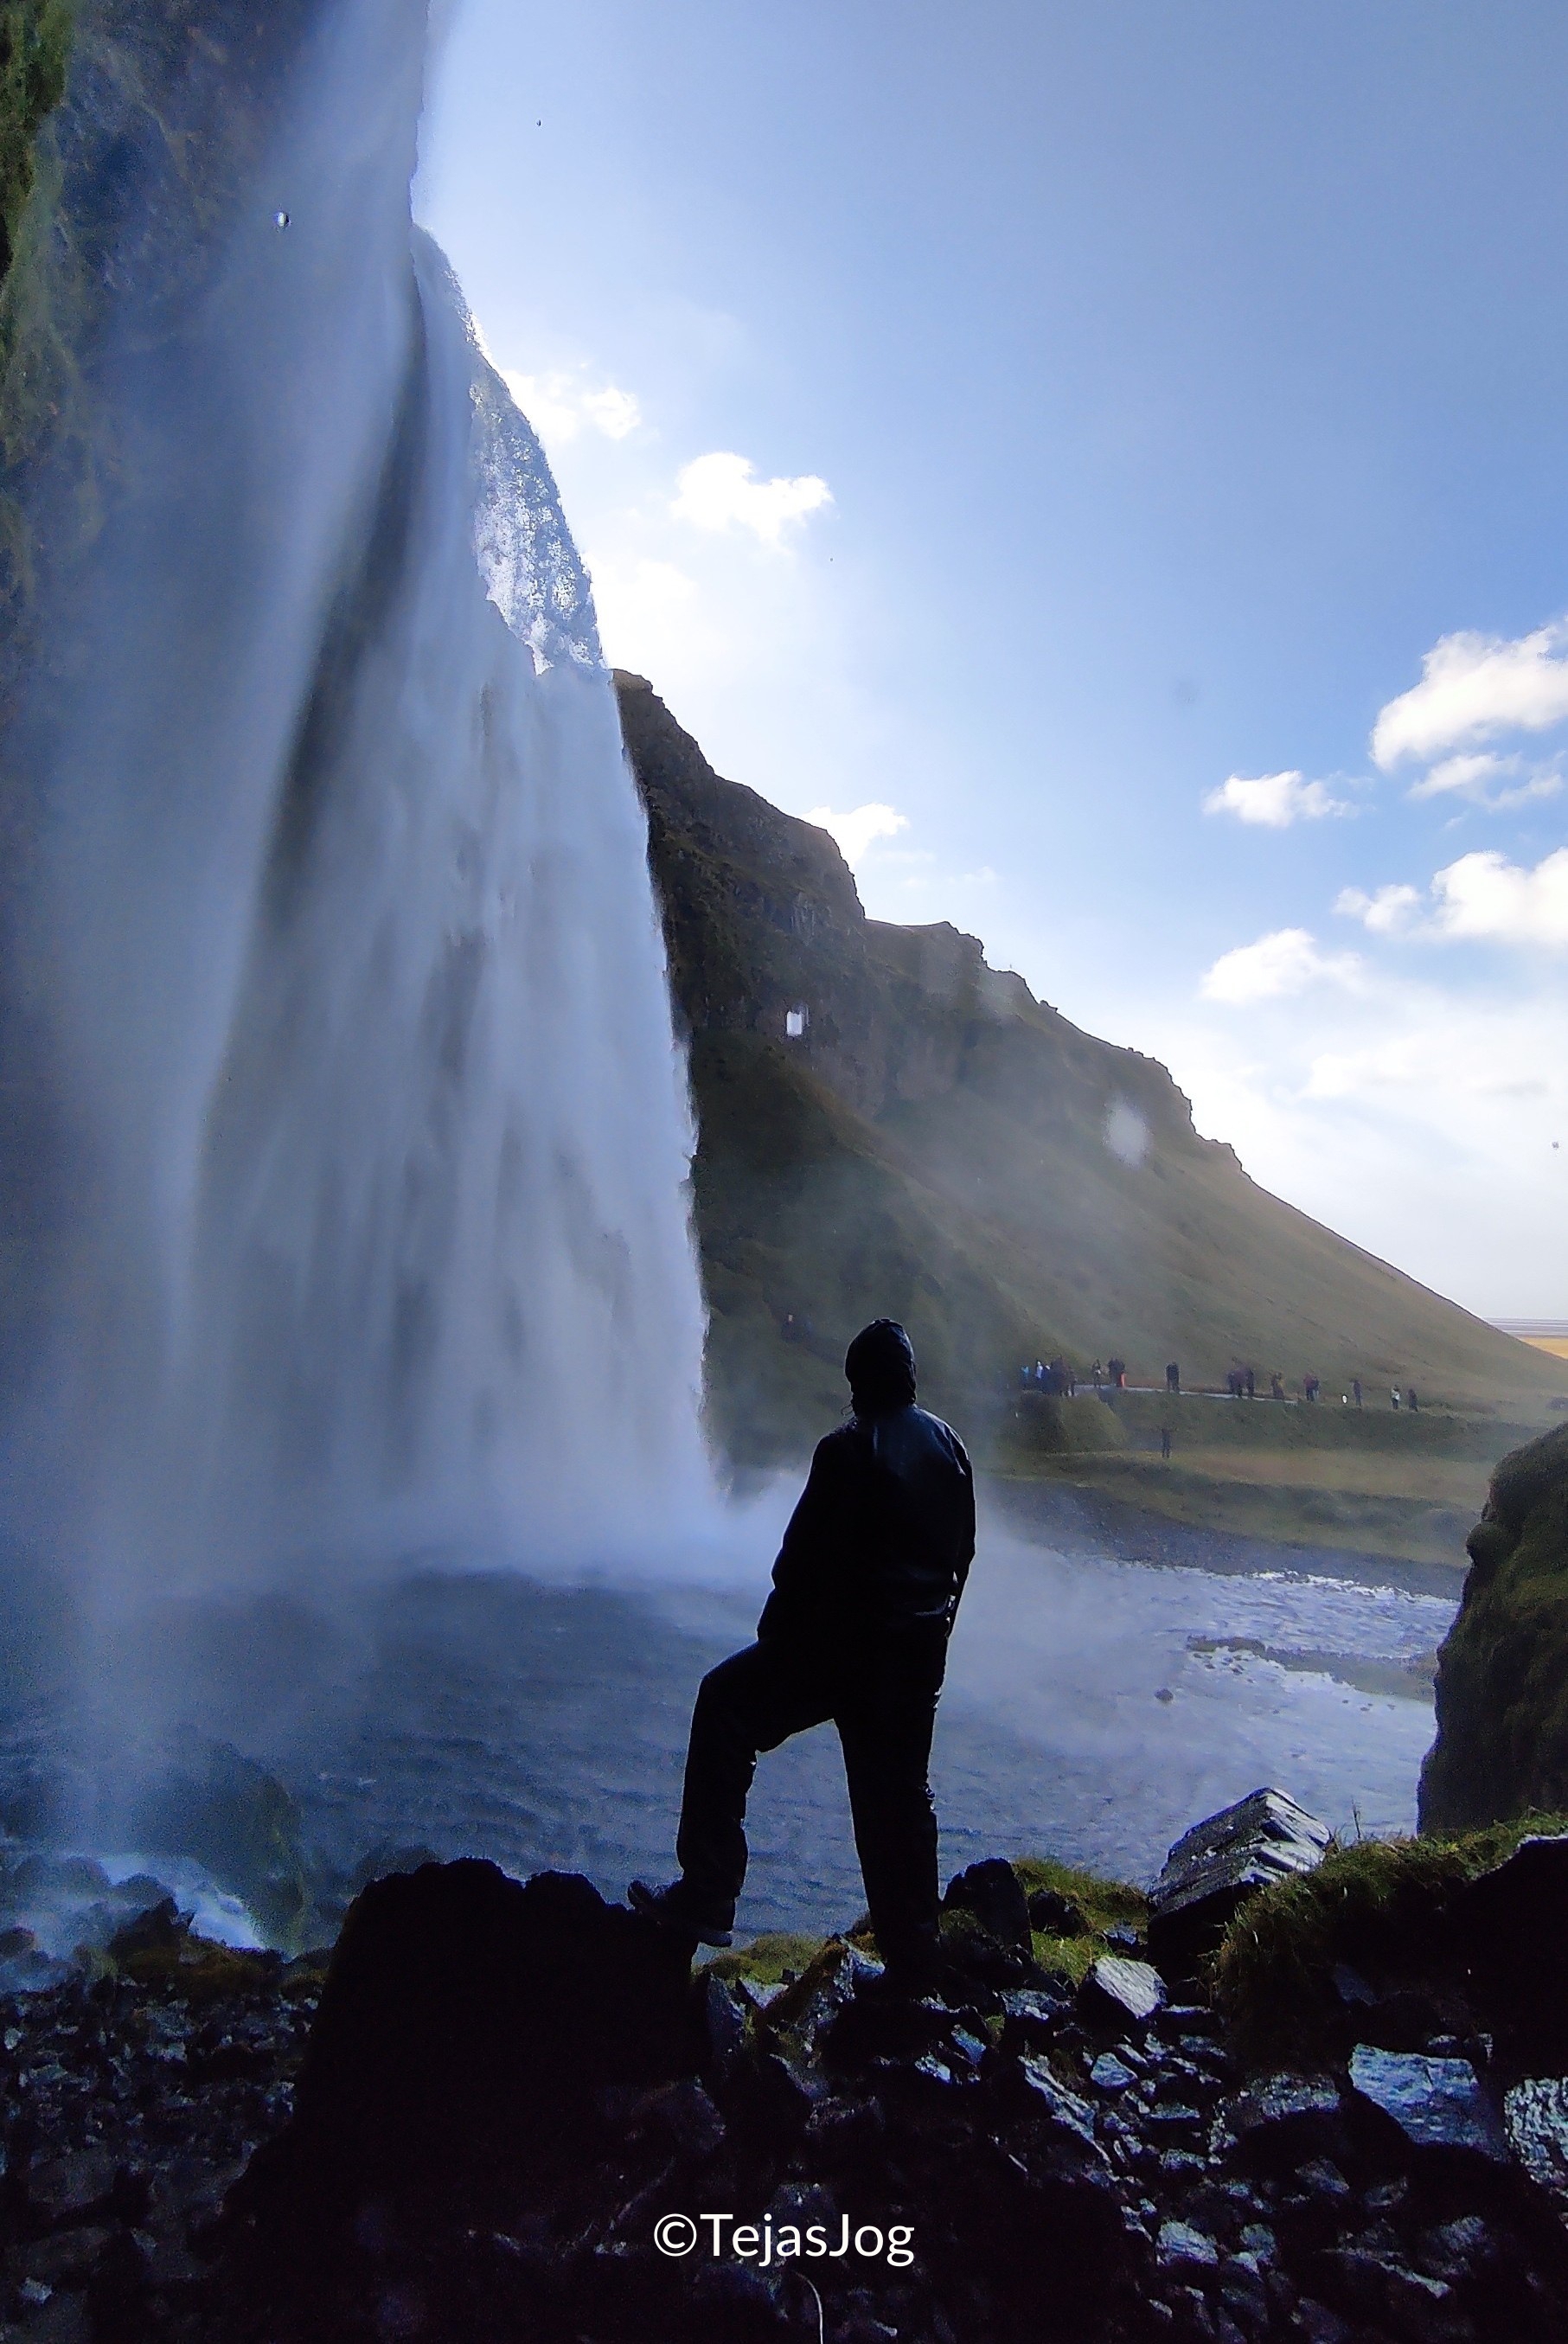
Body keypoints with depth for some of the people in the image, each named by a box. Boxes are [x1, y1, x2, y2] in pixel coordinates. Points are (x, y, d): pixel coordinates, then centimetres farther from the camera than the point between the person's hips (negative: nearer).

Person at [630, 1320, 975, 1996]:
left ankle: (707, 1895, 6)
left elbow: (806, 1556, -15)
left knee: (726, 1706, 7)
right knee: (901, 1793, 16)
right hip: (920, 1650, 7)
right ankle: (912, 1956, 23)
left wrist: (778, 1631, -2)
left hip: (845, 1638, -7)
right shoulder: (948, 1445, 6)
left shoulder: (848, 1450, -15)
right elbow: (962, 1552, 12)